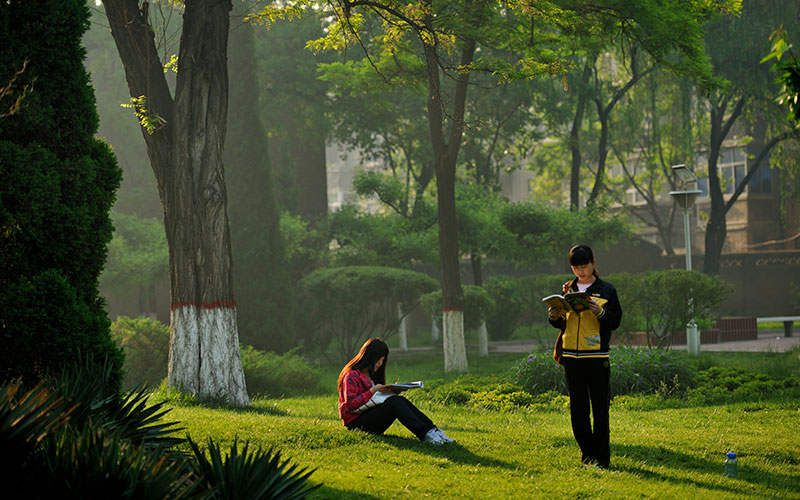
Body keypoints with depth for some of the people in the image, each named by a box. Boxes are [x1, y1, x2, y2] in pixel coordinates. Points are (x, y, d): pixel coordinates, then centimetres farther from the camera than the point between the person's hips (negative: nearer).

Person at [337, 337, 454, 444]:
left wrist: (391, 391, -1)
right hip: (356, 424, -8)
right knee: (394, 402, -28)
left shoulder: (370, 374, 20)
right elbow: (350, 405, -18)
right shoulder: (352, 376, -9)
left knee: (400, 400, -17)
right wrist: (372, 391, -21)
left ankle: (432, 430, -31)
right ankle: (425, 434, -40)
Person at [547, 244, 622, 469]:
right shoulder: (567, 289, 13)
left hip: (596, 355, -4)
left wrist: (600, 312, -19)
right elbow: (560, 323, 19)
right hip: (571, 355, 4)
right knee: (577, 408, 6)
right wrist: (554, 317, -3)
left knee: (600, 407, -4)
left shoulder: (606, 290, 2)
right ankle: (587, 451, 16)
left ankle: (601, 456, 1)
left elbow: (615, 321, 0)